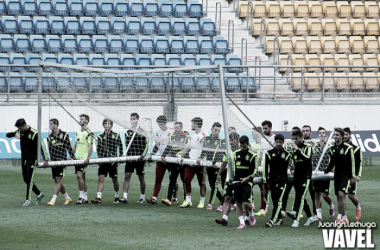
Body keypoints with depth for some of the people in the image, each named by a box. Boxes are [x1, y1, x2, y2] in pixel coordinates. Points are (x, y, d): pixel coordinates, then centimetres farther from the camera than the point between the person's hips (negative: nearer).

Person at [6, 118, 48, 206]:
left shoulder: (34, 133, -16)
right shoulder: (20, 132, 3)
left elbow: (40, 146, -18)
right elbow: (7, 135, 3)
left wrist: (45, 158, -27)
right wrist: (15, 134, -20)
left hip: (32, 159, -7)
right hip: (24, 158, 7)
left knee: (29, 179, -11)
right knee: (26, 179, 9)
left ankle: (28, 200, -8)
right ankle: (39, 194, 26)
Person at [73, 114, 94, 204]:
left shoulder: (89, 133, -8)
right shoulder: (78, 132, 16)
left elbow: (90, 147, -14)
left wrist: (88, 158, -23)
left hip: (84, 159, -8)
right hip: (77, 158, 8)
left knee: (79, 175, -17)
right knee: (82, 178, 9)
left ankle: (81, 197, -14)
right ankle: (85, 198, 14)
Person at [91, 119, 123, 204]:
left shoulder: (116, 135, 5)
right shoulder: (100, 136, 7)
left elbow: (120, 147, 9)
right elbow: (98, 148, 7)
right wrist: (100, 157, -4)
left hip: (113, 161, -1)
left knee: (114, 179, 7)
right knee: (100, 178, -8)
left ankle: (117, 196, 24)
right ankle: (98, 198, -12)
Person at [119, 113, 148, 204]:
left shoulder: (143, 132, -1)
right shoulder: (128, 132, 11)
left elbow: (146, 145, -2)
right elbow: (127, 145, 13)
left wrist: (143, 155, -13)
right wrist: (126, 154, 0)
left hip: (139, 159, -3)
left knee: (141, 177, 5)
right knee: (127, 176, -8)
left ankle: (142, 196, 17)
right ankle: (125, 196, -14)